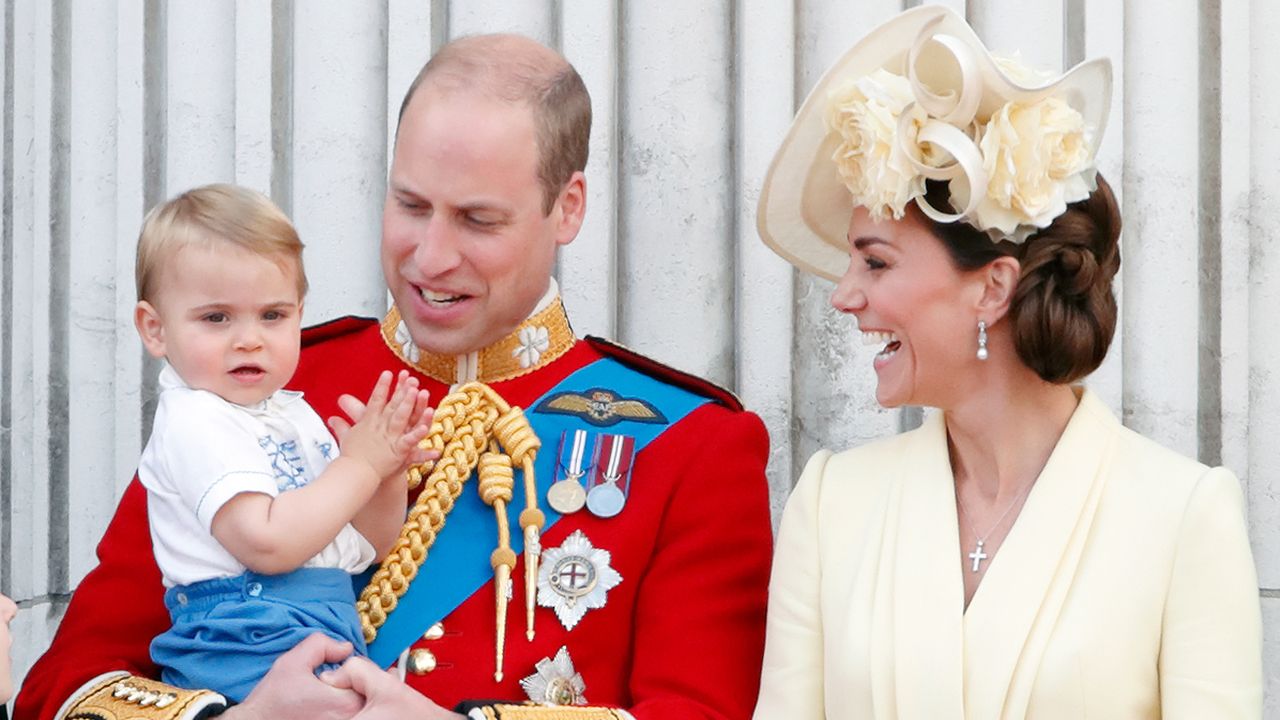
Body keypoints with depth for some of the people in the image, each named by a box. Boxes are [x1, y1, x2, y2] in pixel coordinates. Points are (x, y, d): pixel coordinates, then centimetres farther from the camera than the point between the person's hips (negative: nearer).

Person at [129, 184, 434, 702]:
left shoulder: (294, 414, 19)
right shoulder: (193, 422, -7)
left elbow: (367, 547, 22)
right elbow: (267, 543, -20)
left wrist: (389, 473, 3)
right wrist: (360, 466, -10)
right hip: (247, 654, -8)